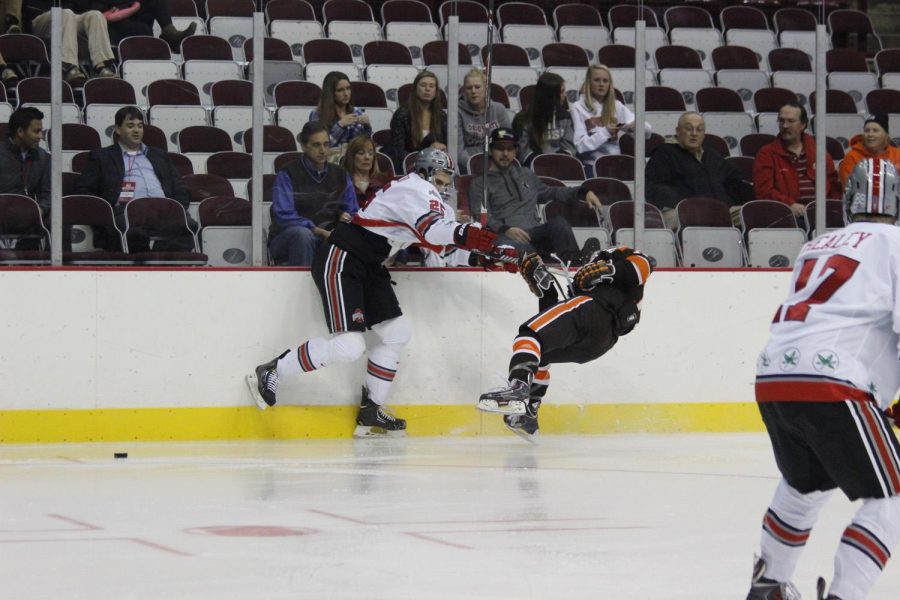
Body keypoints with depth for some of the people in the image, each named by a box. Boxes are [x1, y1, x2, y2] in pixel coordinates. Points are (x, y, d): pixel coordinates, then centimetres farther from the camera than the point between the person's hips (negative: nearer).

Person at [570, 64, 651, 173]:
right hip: (591, 166, -4)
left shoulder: (616, 106, 16)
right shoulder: (578, 109, 2)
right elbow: (580, 145, -8)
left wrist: (636, 125, -11)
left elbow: (648, 130, 11)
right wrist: (604, 132, -18)